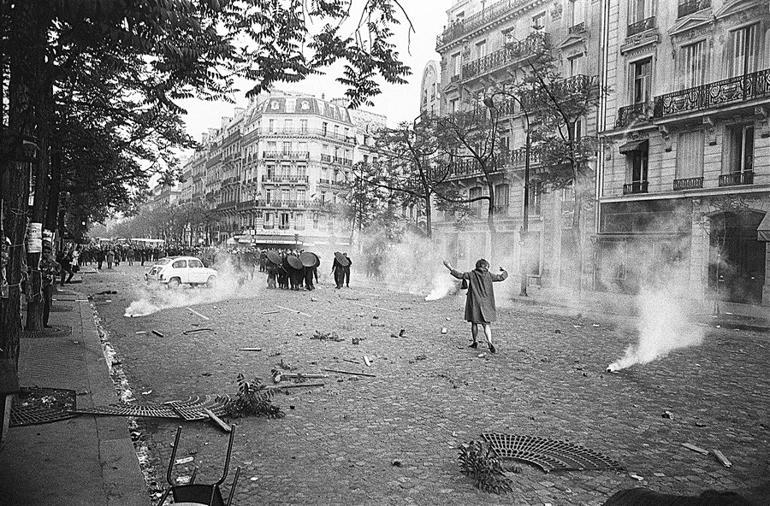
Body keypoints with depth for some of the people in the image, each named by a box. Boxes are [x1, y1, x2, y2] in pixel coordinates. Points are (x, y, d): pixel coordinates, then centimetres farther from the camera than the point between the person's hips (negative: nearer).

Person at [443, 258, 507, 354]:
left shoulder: (472, 274, -5)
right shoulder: (489, 275, -1)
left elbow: (460, 275, -5)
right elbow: (501, 277, 8)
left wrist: (450, 268, 4)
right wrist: (504, 271, 29)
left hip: (474, 303, -1)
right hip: (486, 304, 1)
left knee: (474, 323, 13)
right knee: (486, 325, 1)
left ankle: (475, 342, 21)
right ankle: (490, 343, -15)